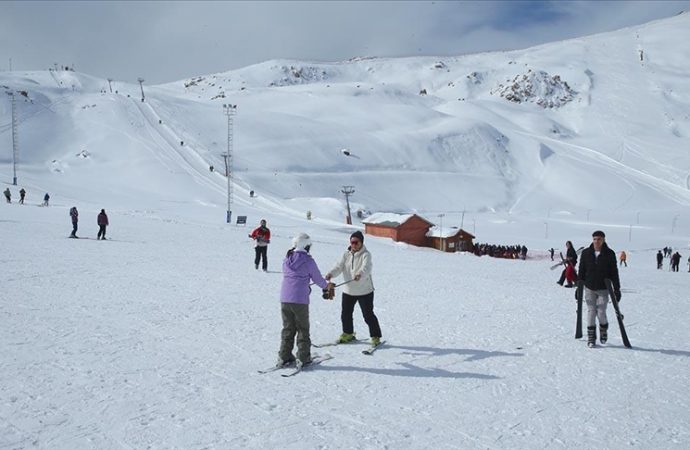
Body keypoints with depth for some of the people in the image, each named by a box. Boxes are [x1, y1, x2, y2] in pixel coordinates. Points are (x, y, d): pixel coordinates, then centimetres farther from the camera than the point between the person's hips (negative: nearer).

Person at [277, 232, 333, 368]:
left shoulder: (286, 260, 6)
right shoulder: (308, 261, -9)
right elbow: (317, 278, 1)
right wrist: (326, 286, 24)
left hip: (284, 299, 5)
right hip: (300, 300, -5)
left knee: (287, 328, 17)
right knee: (302, 330, 9)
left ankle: (284, 357, 20)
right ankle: (303, 358, 11)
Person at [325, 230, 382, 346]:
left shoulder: (366, 254, -13)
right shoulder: (346, 254, 3)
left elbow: (366, 267, -32)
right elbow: (339, 266, -7)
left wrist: (360, 274, -53)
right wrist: (331, 274, -28)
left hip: (364, 290, -5)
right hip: (348, 290, 6)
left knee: (368, 315, -1)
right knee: (345, 314, 14)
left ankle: (375, 337, 15)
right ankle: (348, 334, 36)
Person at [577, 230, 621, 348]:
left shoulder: (609, 254, -3)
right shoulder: (586, 253, 1)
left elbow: (614, 273, 0)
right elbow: (581, 271, 8)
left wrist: (617, 289, -2)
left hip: (603, 289, -1)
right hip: (589, 288, 2)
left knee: (601, 312, -4)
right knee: (591, 311, 1)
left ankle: (603, 331, 26)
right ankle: (591, 338, 10)